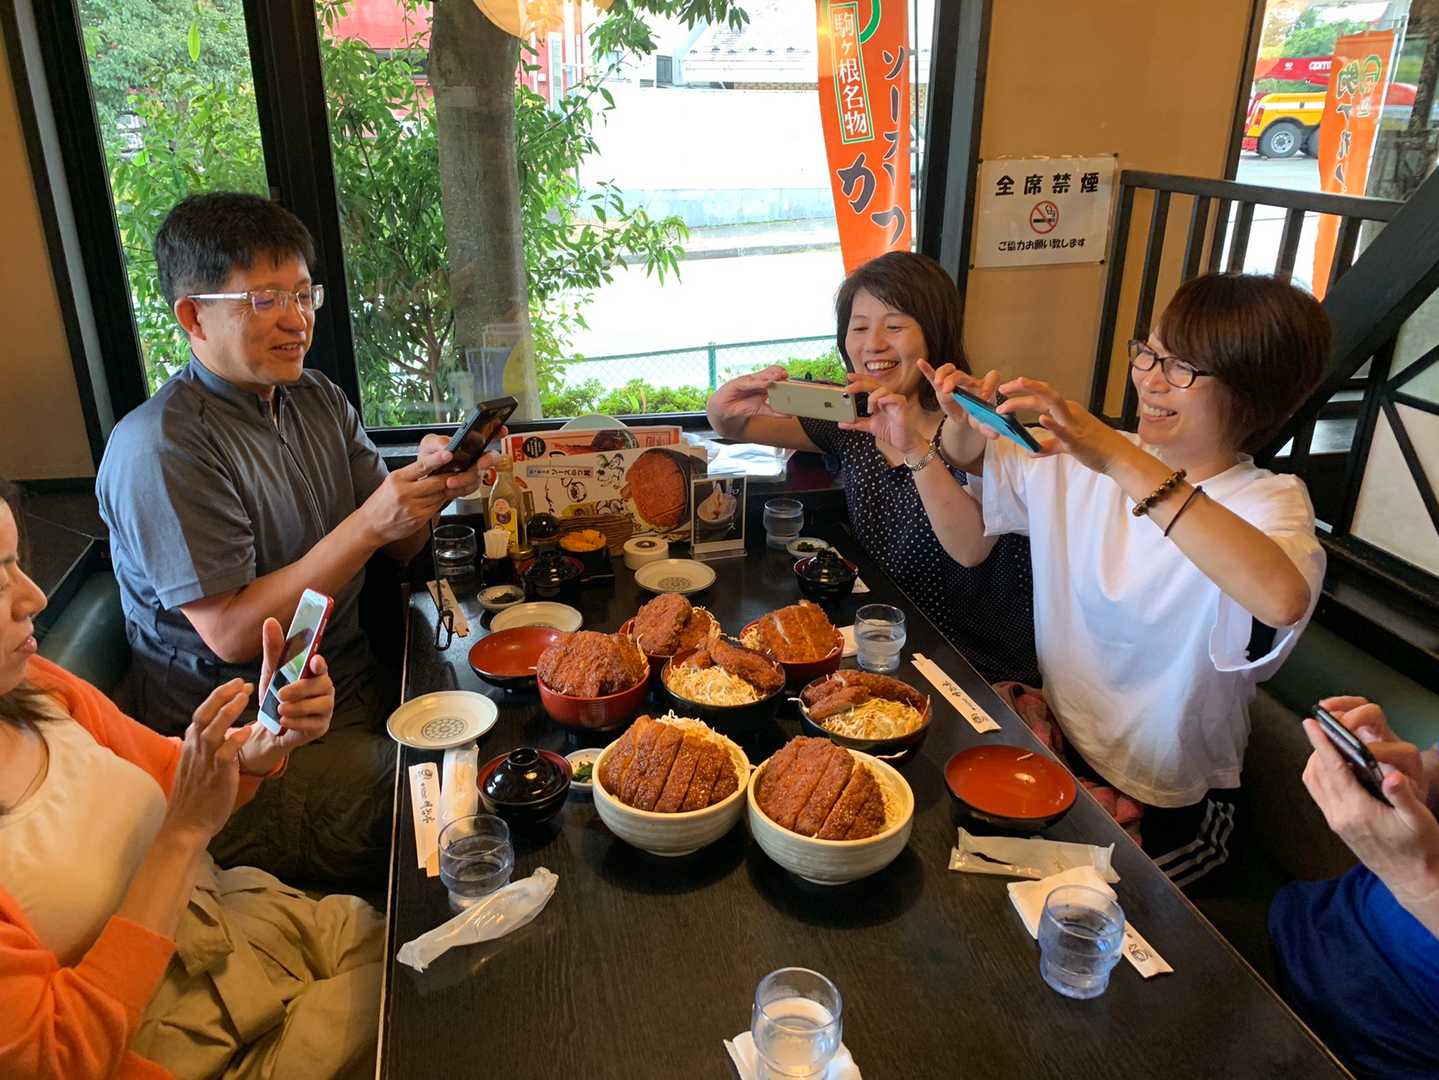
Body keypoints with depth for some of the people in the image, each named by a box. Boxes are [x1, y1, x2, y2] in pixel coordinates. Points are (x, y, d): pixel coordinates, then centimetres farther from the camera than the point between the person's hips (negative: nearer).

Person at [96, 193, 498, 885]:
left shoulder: (318, 400, 8)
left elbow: (396, 551, 7)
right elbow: (231, 634, -21)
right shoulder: (159, 449, -17)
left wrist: (426, 487, -15)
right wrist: (369, 524, -26)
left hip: (357, 692, 7)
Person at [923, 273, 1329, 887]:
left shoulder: (1267, 503, -16)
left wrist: (1124, 462, -42)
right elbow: (969, 543, 5)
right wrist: (960, 443, -13)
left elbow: (1284, 599, -40)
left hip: (1168, 808, -4)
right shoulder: (1080, 460, -1)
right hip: (1059, 733, 5)